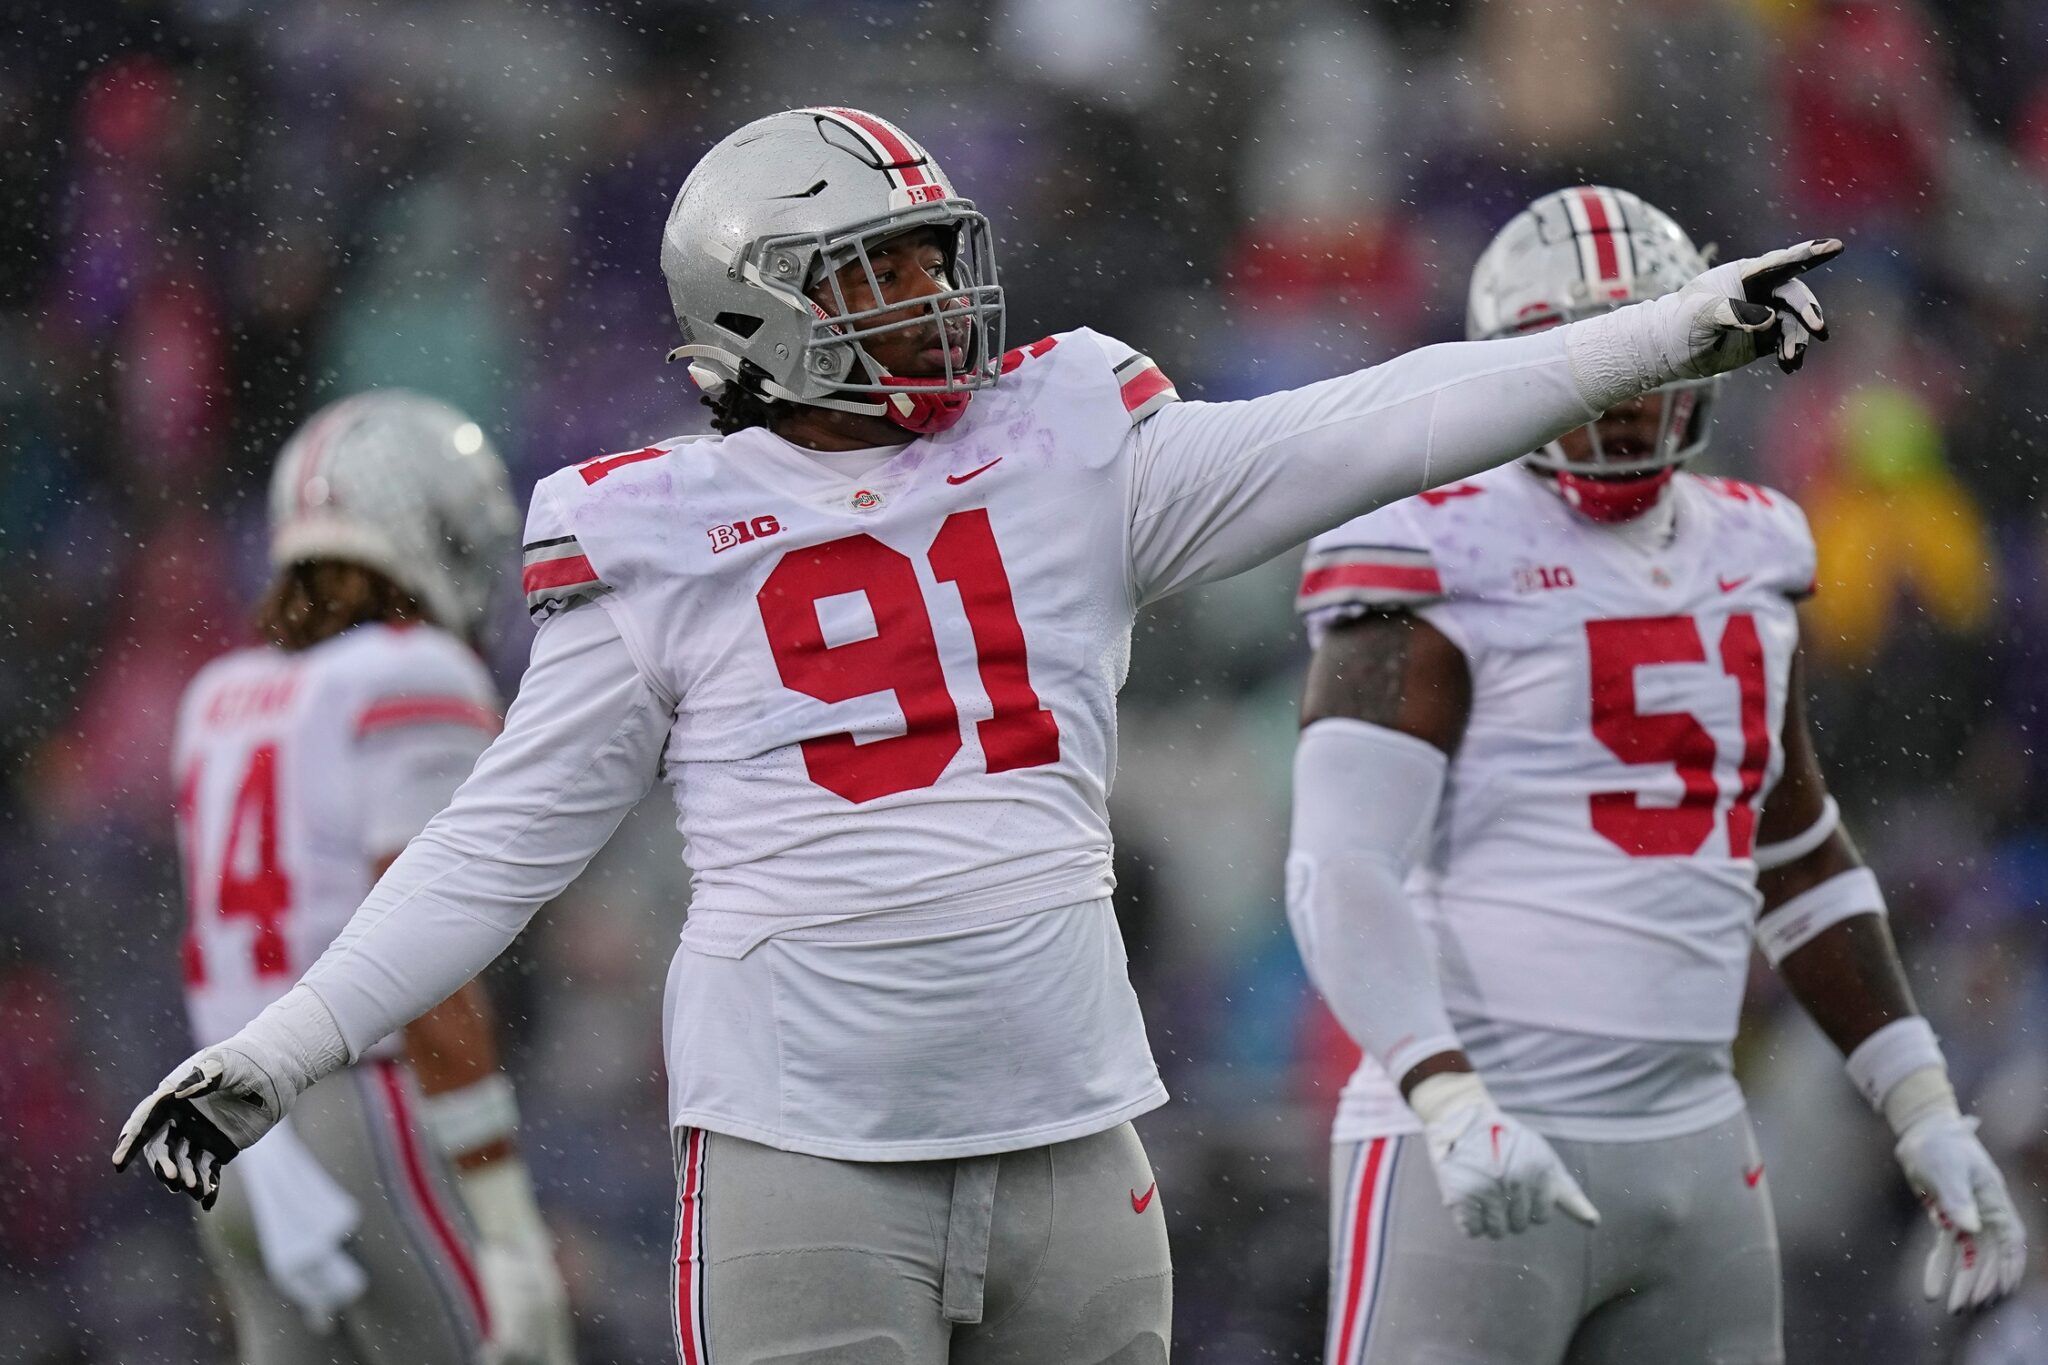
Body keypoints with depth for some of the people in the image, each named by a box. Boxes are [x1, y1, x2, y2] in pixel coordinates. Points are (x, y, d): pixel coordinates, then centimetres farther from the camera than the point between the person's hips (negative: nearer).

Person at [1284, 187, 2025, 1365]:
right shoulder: (1446, 570, -7)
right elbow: (1343, 872, -16)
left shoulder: (1745, 559, 14)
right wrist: (1456, 1110, -28)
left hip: (1693, 1154, 7)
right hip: (1477, 1162, -7)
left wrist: (1926, 1115, 20)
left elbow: (1799, 861, 24)